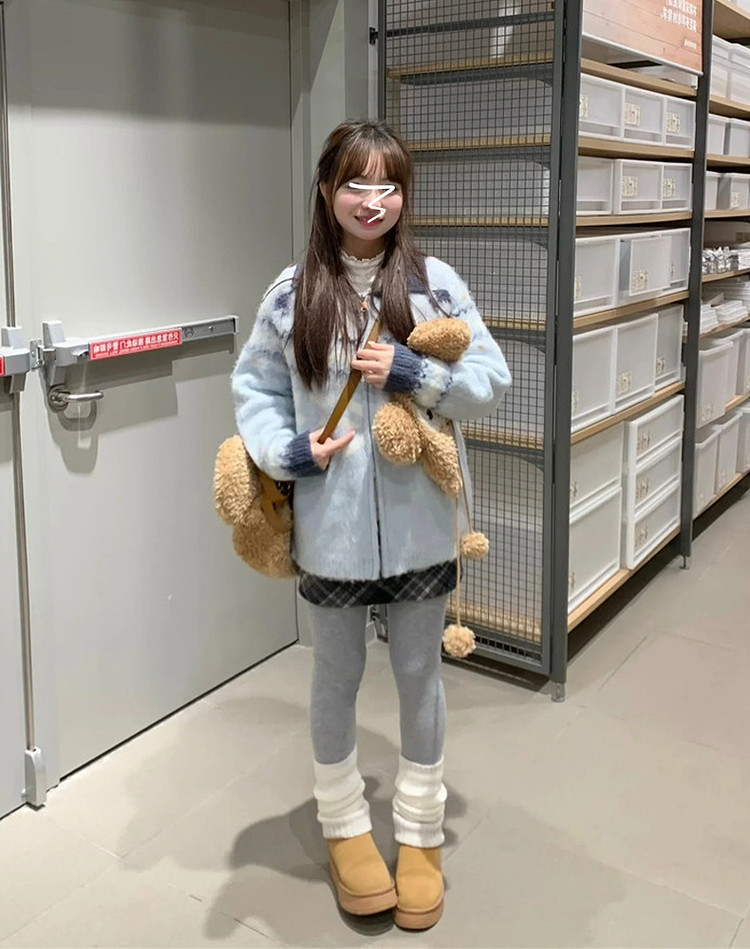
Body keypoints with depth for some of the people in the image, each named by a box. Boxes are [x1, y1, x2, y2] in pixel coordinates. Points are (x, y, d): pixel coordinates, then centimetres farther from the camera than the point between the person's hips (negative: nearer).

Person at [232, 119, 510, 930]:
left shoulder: (434, 282, -4)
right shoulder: (292, 293, -4)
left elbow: (492, 379, -2)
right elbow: (254, 389, 2)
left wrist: (414, 375, -17)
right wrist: (286, 453, -14)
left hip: (419, 523, 0)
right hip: (329, 527, 0)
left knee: (419, 676, 15)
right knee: (336, 679, 17)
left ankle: (419, 834, 36)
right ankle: (345, 828, 39)